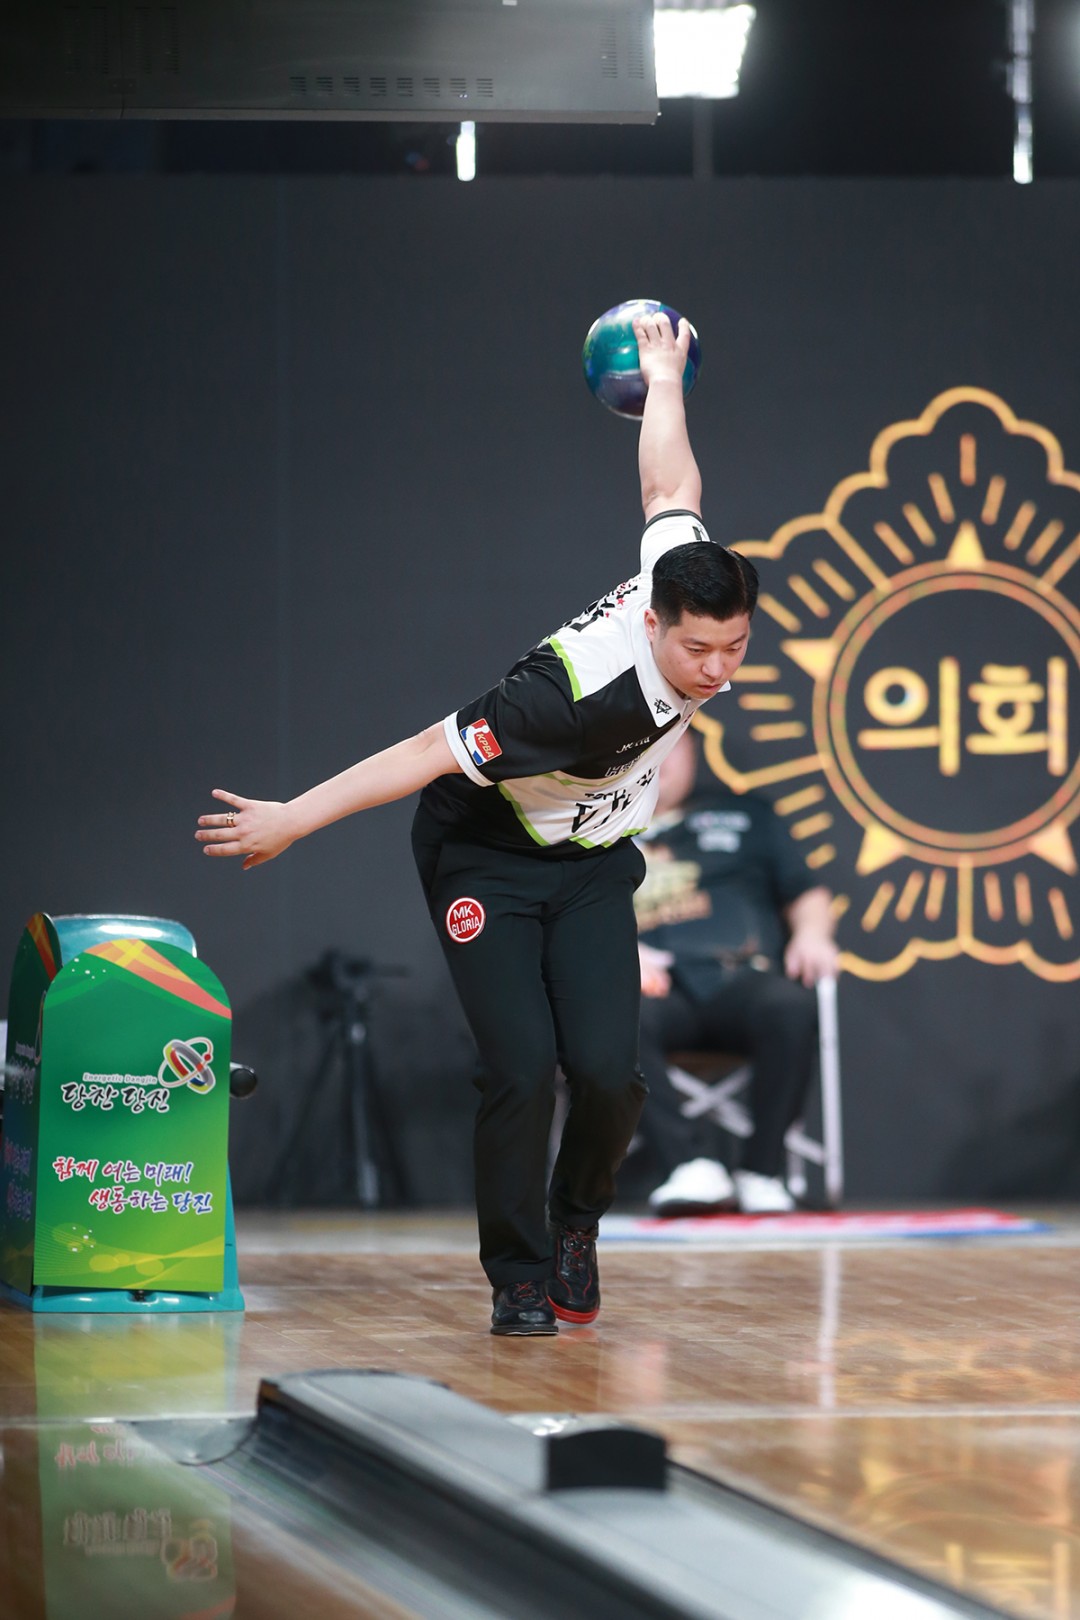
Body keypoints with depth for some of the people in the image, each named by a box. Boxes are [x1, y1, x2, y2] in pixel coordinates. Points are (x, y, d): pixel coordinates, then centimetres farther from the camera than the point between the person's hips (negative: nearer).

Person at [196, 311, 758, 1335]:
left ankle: (577, 1219, 18)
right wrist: (290, 820, -25)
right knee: (522, 1068, -18)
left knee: (607, 1069, -12)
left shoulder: (683, 570, -19)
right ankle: (518, 1278, 2)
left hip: (592, 863, 5)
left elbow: (669, 485, 1)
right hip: (485, 858, -5)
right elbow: (431, 753, -30)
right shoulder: (579, 691, -37)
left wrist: (663, 375, 20)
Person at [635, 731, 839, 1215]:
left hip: (740, 980, 1)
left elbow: (807, 894, 25)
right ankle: (689, 1165, -38)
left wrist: (812, 934, 2)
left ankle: (762, 1171, -26)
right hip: (659, 991, -1)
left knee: (791, 1006, -35)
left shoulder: (743, 814, 28)